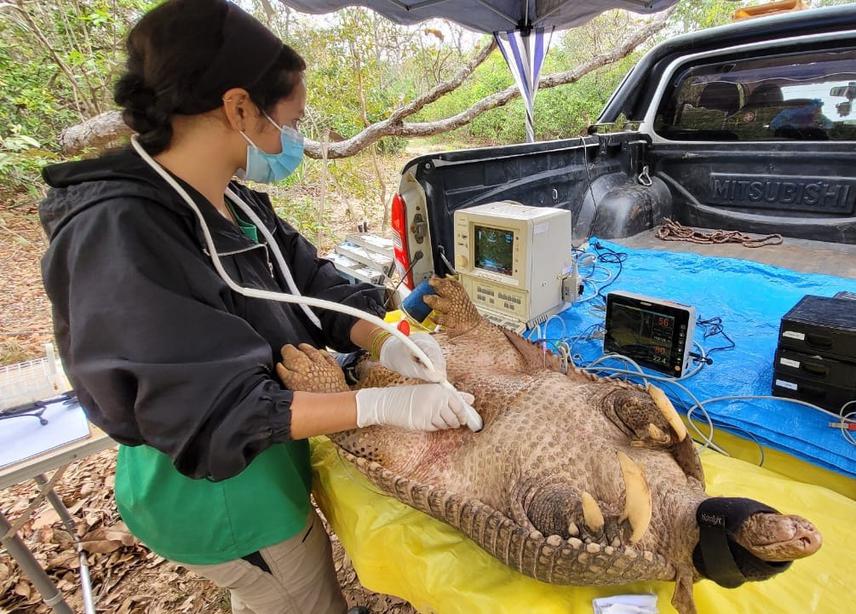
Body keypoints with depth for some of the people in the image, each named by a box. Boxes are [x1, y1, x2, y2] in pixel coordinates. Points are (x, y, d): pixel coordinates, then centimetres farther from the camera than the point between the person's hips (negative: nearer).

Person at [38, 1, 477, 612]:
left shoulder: (238, 203, -4)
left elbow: (315, 291, -1)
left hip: (265, 458, 8)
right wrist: (384, 405, -32)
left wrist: (385, 341, -20)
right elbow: (214, 411, -31)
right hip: (215, 489, -7)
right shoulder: (117, 235, -30)